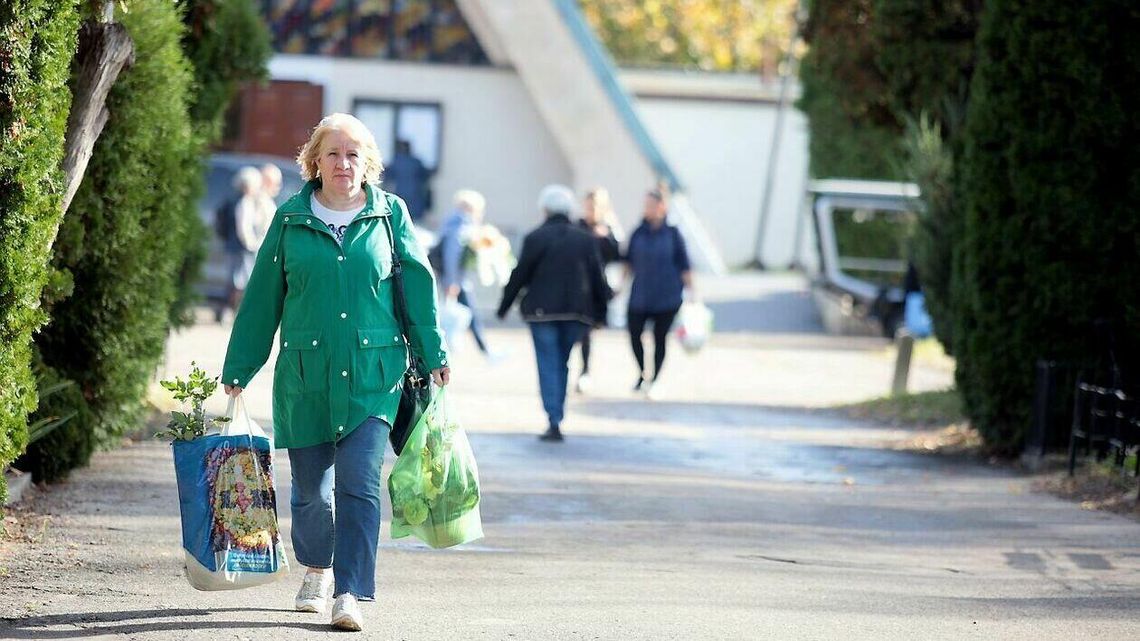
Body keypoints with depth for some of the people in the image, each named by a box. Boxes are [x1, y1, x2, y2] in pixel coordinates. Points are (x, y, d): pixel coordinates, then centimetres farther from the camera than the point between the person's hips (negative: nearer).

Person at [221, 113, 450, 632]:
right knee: (311, 486, 9)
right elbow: (262, 297, 9)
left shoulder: (390, 213, 4)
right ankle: (316, 571, 34)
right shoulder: (291, 218, 4)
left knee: (359, 482, -11)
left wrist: (433, 355, 10)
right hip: (305, 373, 1)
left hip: (373, 373, -1)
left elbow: (417, 285, 10)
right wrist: (238, 370, 10)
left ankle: (351, 593, -10)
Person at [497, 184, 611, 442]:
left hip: (542, 311, -3)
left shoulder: (535, 238, -5)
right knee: (561, 363, 15)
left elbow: (519, 275, -3)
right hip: (576, 312, 3)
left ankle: (554, 422, -14)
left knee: (549, 365, -3)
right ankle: (556, 416, 15)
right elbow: (597, 278, 8)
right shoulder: (586, 240, 6)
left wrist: (505, 305, 8)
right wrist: (600, 311, 17)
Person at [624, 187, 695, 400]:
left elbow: (683, 265, -2)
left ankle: (653, 381, 20)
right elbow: (628, 262, 11)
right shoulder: (638, 233, 1)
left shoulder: (672, 234, -5)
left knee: (660, 338, 5)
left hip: (667, 296, -2)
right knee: (634, 334, 0)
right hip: (639, 296, 2)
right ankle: (642, 374, 24)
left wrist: (690, 289, -4)